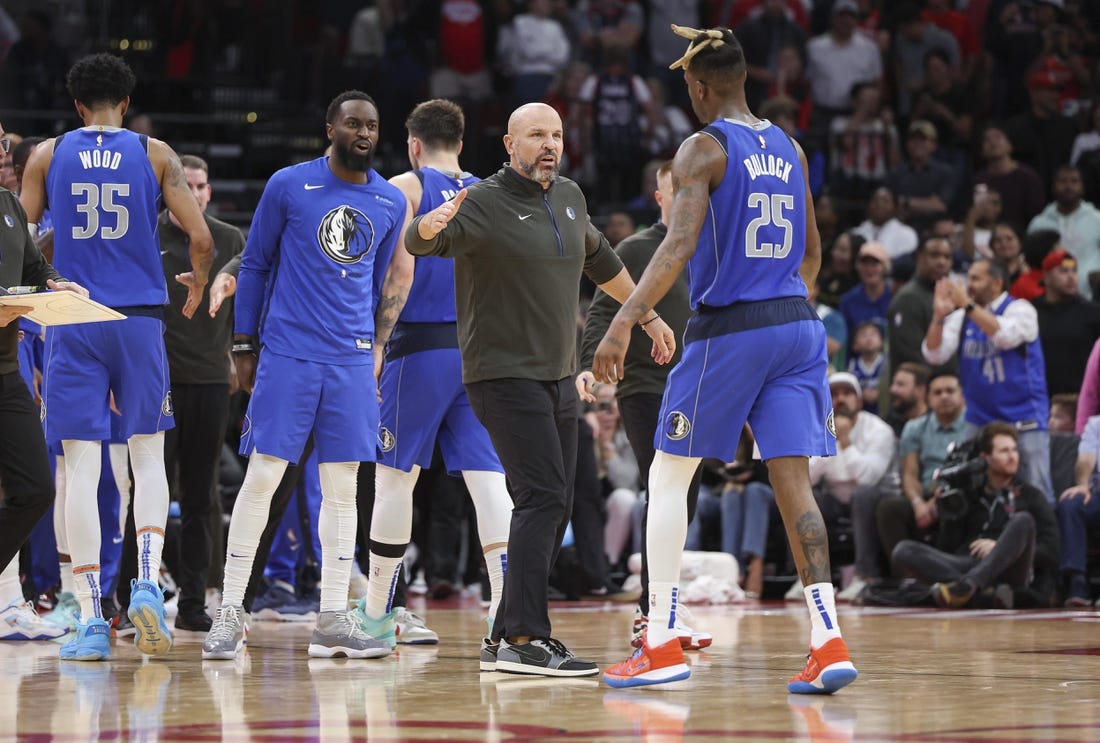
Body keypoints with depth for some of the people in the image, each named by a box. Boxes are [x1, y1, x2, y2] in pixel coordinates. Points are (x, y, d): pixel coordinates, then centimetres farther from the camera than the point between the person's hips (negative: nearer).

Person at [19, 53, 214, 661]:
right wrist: (198, 287, 20)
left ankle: (90, 618, -5)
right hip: (140, 319, 0)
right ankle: (147, 582, -6)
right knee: (148, 455, 13)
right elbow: (200, 238, 0)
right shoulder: (155, 154, 5)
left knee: (81, 467, 0)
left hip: (74, 320, 0)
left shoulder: (48, 155, 6)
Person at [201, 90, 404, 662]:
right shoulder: (289, 186, -2)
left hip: (352, 361, 4)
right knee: (262, 477, -6)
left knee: (342, 486, 3)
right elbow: (254, 265, 4)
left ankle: (333, 620, 7)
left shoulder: (391, 202, 9)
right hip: (287, 354, -4)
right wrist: (243, 346, 1)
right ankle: (229, 613, 0)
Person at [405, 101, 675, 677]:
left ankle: (505, 639, 15)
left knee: (554, 508, 8)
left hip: (559, 378, 8)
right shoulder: (484, 203, -12)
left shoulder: (569, 198, 11)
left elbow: (600, 260, 28)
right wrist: (432, 225, -51)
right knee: (543, 498, -18)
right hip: (505, 376, -8)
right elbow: (420, 242, -28)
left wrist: (647, 315, 34)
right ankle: (524, 638, -19)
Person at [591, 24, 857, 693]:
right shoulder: (789, 150, 13)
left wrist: (624, 324, -25)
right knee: (793, 481, 2)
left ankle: (662, 645, 4)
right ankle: (829, 642, -9)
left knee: (668, 477, 6)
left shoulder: (702, 150, -8)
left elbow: (680, 244, -20)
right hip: (797, 325, 6)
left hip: (728, 331, -6)